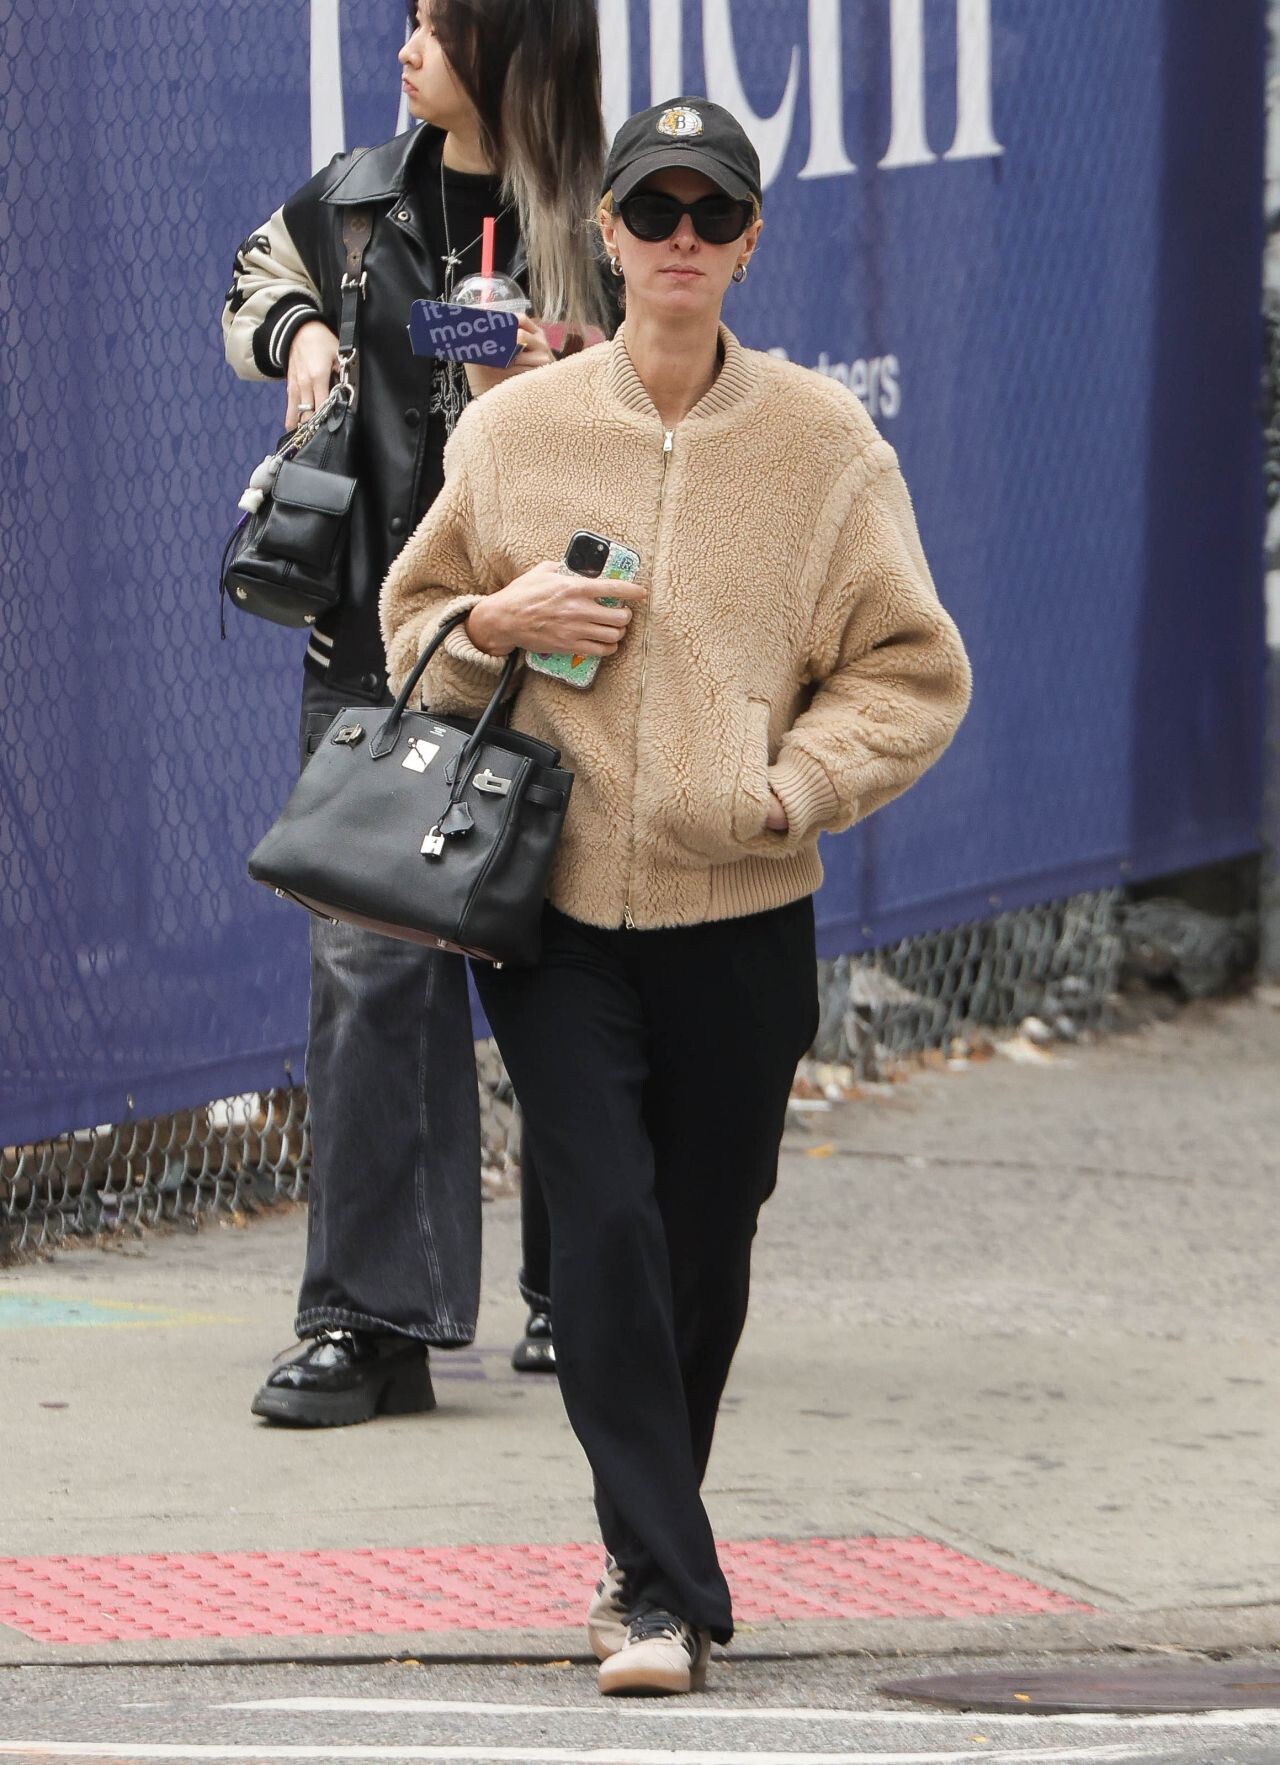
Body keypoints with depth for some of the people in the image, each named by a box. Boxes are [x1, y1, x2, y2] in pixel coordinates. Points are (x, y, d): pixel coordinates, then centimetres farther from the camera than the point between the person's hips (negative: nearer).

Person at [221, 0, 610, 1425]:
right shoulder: (358, 201, 8)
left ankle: (577, 1294, 22)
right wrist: (296, 333, 8)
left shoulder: (601, 240, -5)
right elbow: (259, 278, 29)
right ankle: (366, 1321, -7)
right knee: (370, 960, -6)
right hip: (376, 655, 3)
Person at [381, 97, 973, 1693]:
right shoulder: (512, 432, 5)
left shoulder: (824, 443, 2)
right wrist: (494, 623, -6)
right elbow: (412, 619, 16)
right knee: (606, 1230, -13)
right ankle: (661, 1586, -11)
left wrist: (792, 783, -9)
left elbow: (911, 665, 5)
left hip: (741, 915, 0)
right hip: (554, 904, 0)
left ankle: (652, 1545, 28)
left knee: (704, 1246, 7)